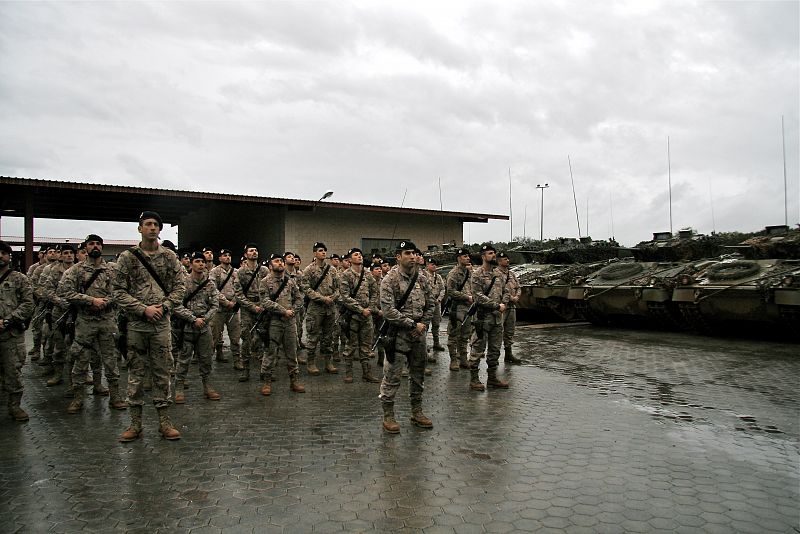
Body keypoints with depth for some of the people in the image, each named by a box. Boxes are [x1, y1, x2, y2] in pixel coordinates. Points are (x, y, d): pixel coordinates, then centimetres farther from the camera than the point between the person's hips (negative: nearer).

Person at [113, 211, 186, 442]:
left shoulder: (169, 256, 5)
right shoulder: (127, 257, -1)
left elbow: (179, 286, 5)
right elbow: (119, 291, -3)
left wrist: (163, 306, -10)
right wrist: (143, 309, -13)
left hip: (162, 323, 1)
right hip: (136, 324, -1)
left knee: (162, 373, 6)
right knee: (135, 373, 7)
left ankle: (164, 422, 15)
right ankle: (135, 423, 18)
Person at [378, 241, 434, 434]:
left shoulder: (422, 280, 7)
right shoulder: (389, 280, -10)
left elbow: (430, 305, 13)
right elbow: (388, 310, -18)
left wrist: (423, 324, -3)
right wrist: (412, 324, -17)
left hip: (418, 333, 6)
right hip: (398, 334, -6)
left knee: (418, 374, 15)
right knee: (392, 377, -1)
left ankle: (416, 412, 29)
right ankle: (388, 416, 12)